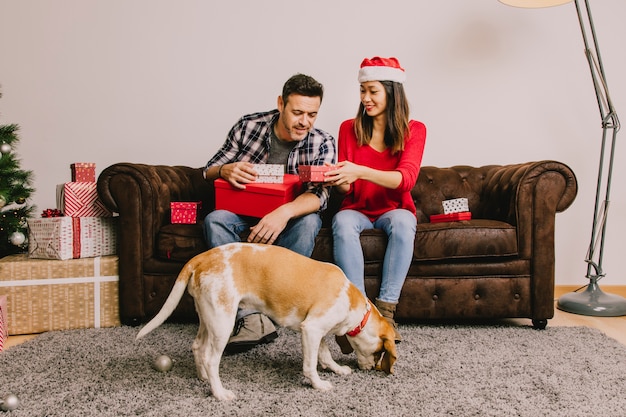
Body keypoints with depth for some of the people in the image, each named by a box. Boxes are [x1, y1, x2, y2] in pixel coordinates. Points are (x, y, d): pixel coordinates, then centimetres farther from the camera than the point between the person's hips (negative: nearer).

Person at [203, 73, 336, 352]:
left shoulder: (323, 143, -12)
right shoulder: (248, 126, -10)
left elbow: (319, 193, -26)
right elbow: (208, 172, -3)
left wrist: (284, 212, -47)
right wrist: (224, 170, -29)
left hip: (290, 216, -1)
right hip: (243, 212, 1)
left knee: (309, 222, -33)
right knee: (215, 220, -30)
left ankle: (268, 306, -31)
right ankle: (252, 318, -40)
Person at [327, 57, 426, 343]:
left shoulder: (413, 130, -1)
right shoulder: (349, 129, 4)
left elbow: (406, 179, -18)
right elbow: (346, 190, 4)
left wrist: (360, 172, -34)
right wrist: (341, 182, -23)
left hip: (393, 210, -1)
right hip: (357, 210, 1)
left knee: (402, 221, -36)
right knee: (342, 222, -34)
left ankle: (386, 310, -34)